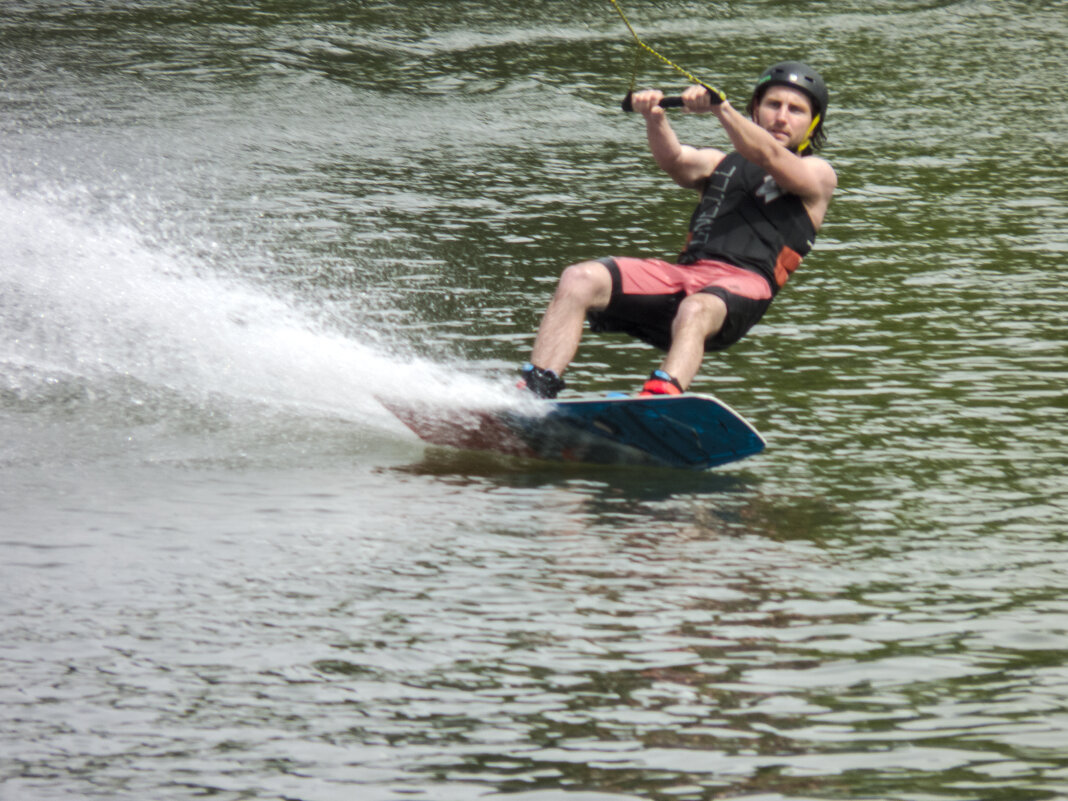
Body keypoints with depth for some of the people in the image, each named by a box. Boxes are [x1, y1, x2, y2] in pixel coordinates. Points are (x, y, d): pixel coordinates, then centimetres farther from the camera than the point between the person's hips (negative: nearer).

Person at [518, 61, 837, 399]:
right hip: (685, 274, 5)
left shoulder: (818, 175, 17)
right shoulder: (720, 165, 30)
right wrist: (655, 118, -15)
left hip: (742, 284, -5)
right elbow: (676, 160, 8)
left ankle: (661, 395, -64)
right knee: (579, 280, -17)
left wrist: (719, 108, -22)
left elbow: (768, 156, -5)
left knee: (696, 310, -39)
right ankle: (534, 390, -26)